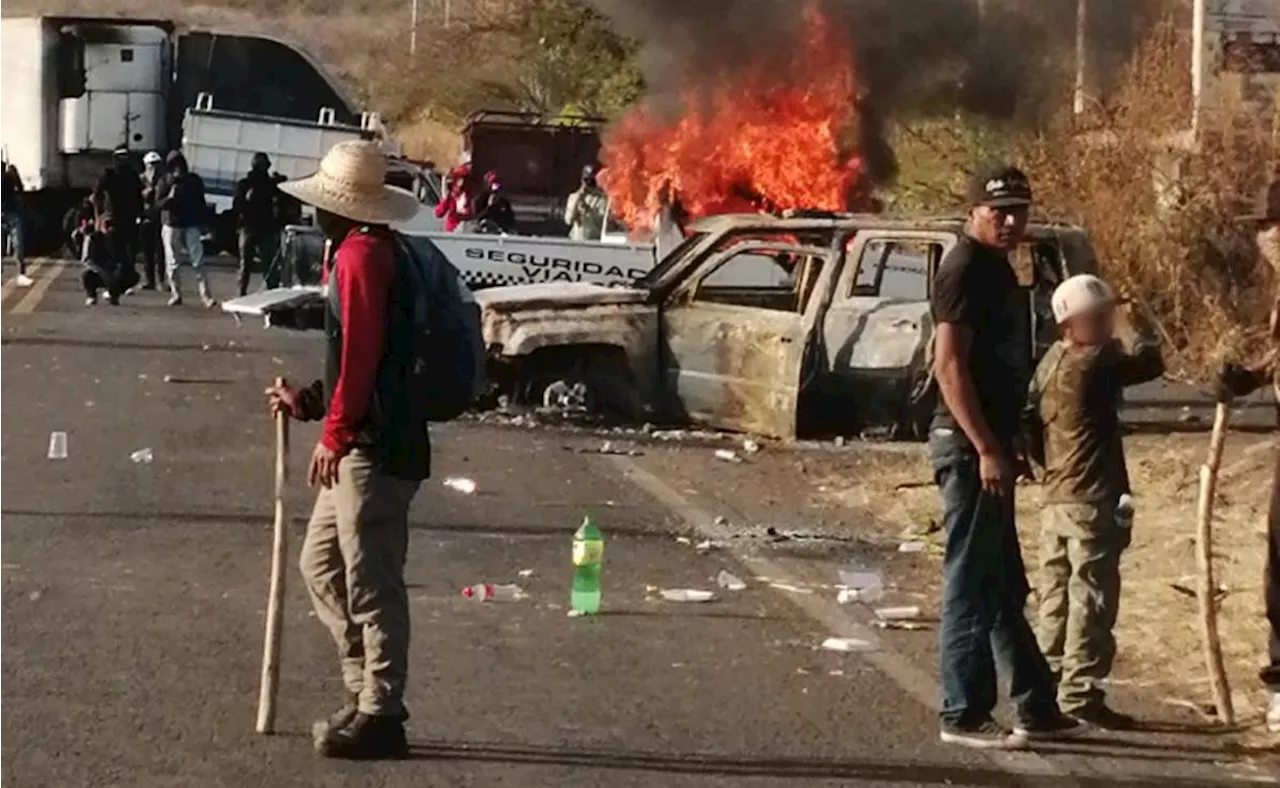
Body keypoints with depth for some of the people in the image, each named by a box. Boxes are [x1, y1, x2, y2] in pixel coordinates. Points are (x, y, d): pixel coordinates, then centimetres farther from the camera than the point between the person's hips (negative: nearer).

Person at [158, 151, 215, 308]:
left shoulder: (193, 180, 5)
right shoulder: (166, 182, 1)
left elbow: (201, 203, 12)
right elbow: (158, 204, -5)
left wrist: (202, 224, 9)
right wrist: (169, 198, -24)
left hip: (191, 225, 0)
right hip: (171, 225, 0)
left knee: (198, 261, -5)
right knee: (172, 262, 3)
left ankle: (206, 295, -8)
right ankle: (176, 294, 11)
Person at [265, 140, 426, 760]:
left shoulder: (361, 255, -14)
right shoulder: (374, 251, 18)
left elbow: (360, 354, -21)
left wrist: (334, 433, -18)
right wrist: (307, 403, 21)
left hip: (375, 448, -11)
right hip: (364, 445, 11)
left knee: (370, 582, -5)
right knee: (321, 564, 17)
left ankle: (379, 715, 0)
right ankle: (366, 693, 21)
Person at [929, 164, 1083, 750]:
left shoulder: (996, 268, 16)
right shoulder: (966, 270, -14)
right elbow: (948, 366, -21)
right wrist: (986, 449, -24)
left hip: (990, 443, 10)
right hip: (970, 445, -10)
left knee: (1004, 587, 15)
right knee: (971, 585, -4)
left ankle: (1037, 709, 23)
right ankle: (964, 716, 2)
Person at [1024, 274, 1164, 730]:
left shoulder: (1049, 364, 12)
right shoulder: (1094, 363, -16)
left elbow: (1028, 420, 15)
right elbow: (1151, 363, -16)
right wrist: (1125, 330, 0)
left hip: (1056, 500, 9)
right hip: (1092, 502, -9)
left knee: (1058, 598, 14)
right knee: (1091, 599, -5)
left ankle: (1050, 686, 19)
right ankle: (1080, 694, -5)